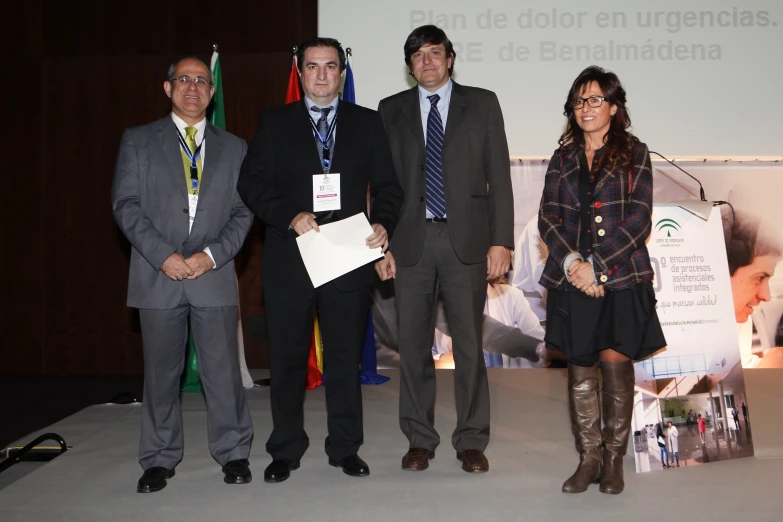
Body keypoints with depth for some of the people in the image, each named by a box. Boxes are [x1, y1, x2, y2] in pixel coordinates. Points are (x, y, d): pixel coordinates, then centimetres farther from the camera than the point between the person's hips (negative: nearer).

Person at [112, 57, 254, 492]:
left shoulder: (234, 147, 13)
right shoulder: (138, 141, 9)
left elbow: (243, 212, 7)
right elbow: (126, 204, 0)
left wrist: (212, 254, -8)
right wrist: (163, 255, -11)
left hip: (215, 275, 1)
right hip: (157, 276, 0)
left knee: (223, 369, 2)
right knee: (161, 371, 7)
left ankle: (233, 452, 17)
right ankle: (160, 459, 20)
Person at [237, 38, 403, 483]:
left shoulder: (368, 123, 10)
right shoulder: (274, 123, 8)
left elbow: (388, 186, 7)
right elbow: (252, 183, 0)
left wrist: (384, 224, -12)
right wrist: (289, 217, -15)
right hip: (289, 258, 0)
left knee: (346, 357, 8)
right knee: (287, 358, 8)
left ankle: (346, 448, 23)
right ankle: (286, 451, 23)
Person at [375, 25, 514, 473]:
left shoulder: (482, 103, 7)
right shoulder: (392, 110, 11)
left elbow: (499, 177, 3)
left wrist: (501, 241, -5)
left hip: (466, 239, -1)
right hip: (411, 240, 2)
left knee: (469, 345, 3)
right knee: (414, 346, 7)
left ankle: (472, 441, 16)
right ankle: (420, 440, 20)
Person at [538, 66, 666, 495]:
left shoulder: (634, 155, 3)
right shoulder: (563, 158, 13)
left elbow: (638, 220, -5)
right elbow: (548, 218, 5)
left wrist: (596, 266, -13)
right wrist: (572, 262, -11)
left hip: (621, 278, -3)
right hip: (572, 280, 3)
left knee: (615, 362, -6)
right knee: (580, 370, 4)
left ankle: (613, 459, 10)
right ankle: (588, 458, 16)